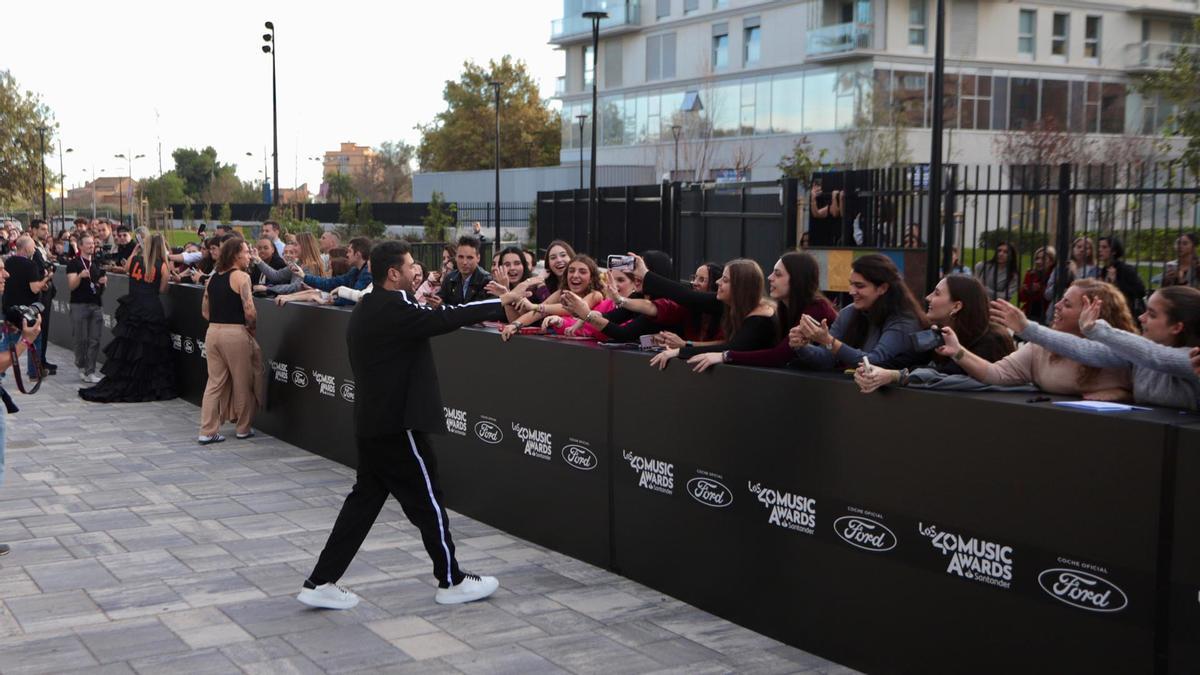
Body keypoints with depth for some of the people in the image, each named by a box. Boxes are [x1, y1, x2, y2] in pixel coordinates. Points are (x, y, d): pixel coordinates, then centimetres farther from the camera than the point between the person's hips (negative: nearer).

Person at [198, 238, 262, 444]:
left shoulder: (212, 278, 11)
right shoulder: (241, 277, -10)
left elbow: (205, 311, 14)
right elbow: (249, 311, -18)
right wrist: (252, 328, -1)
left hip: (212, 332, 6)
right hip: (235, 333, -6)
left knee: (215, 382, 11)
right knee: (242, 383, 9)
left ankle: (207, 431, 8)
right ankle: (244, 428, 20)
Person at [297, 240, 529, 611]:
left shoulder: (366, 309, 12)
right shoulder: (394, 308, -18)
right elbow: (444, 318, -19)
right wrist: (499, 304, -9)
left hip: (372, 423, 10)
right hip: (396, 425, -10)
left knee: (366, 498, 14)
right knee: (427, 500, 4)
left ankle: (321, 582, 14)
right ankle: (452, 581, 17)